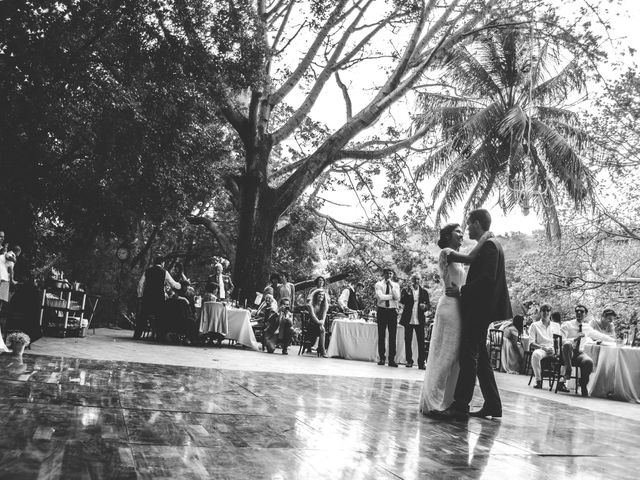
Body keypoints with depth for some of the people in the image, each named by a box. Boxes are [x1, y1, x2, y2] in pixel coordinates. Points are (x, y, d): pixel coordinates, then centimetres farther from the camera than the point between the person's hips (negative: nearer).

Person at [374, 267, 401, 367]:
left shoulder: (396, 285, 9)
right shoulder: (379, 284, 4)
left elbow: (397, 298, -7)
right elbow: (380, 296, -12)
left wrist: (391, 285, -10)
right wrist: (391, 296, -9)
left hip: (392, 311, 1)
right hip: (382, 310, -1)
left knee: (392, 336, -2)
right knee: (381, 335, 2)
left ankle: (392, 359, 1)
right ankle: (382, 358, 8)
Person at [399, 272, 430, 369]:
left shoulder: (424, 291, 8)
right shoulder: (406, 290, 5)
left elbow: (429, 304, 11)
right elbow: (402, 302, -8)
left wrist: (425, 306, -11)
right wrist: (408, 293, -20)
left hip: (419, 320, 0)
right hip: (408, 320, 0)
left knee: (421, 341, -3)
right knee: (408, 341, 5)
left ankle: (421, 362, 0)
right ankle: (409, 361, 15)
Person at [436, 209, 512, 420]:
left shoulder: (489, 245, -11)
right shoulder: (489, 245, 19)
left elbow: (487, 278, -22)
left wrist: (462, 291, -17)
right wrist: (462, 290, 12)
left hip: (479, 309, -10)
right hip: (479, 309, 10)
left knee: (469, 356, -10)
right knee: (480, 357, 12)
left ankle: (460, 404, -9)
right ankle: (492, 405, 16)